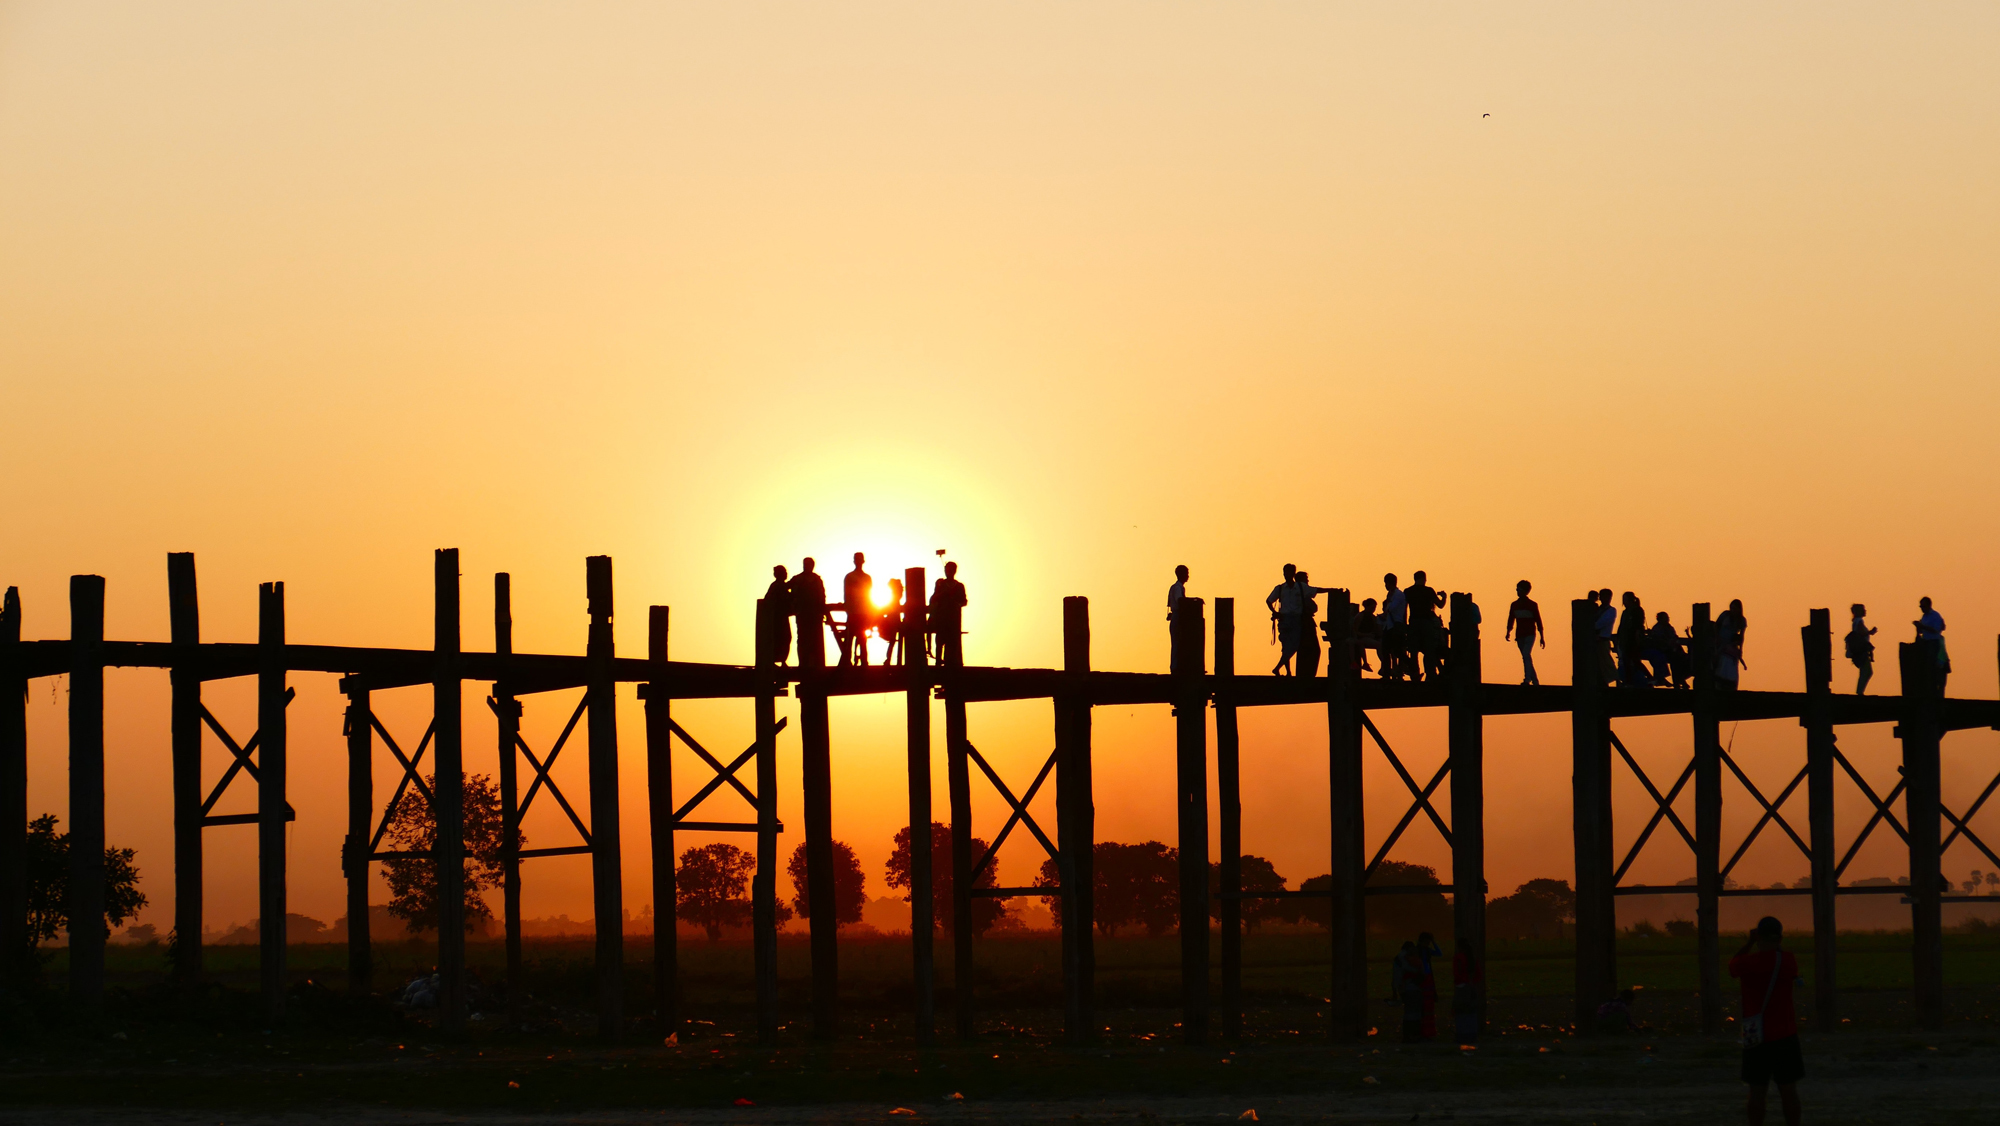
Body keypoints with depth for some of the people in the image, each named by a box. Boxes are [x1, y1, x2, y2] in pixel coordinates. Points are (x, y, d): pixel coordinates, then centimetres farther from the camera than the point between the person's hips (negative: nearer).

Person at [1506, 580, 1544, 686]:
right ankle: (1535, 681, 12)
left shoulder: (1532, 605, -2)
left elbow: (1538, 621, -1)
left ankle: (1527, 679, -28)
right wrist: (1508, 632, -5)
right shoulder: (1514, 605, 11)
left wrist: (1542, 637, -2)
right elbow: (1511, 620, 11)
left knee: (1526, 655, -22)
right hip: (1520, 635, 5)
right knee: (1526, 657, 5)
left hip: (1530, 634, -5)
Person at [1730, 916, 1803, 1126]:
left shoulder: (1747, 962, -10)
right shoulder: (1788, 960, -7)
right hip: (1785, 1035, 0)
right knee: (1788, 1089, 5)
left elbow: (1732, 967, 14)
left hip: (1756, 1037, 0)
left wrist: (1750, 942, 17)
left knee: (1757, 1090, 6)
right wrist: (1779, 945, 23)